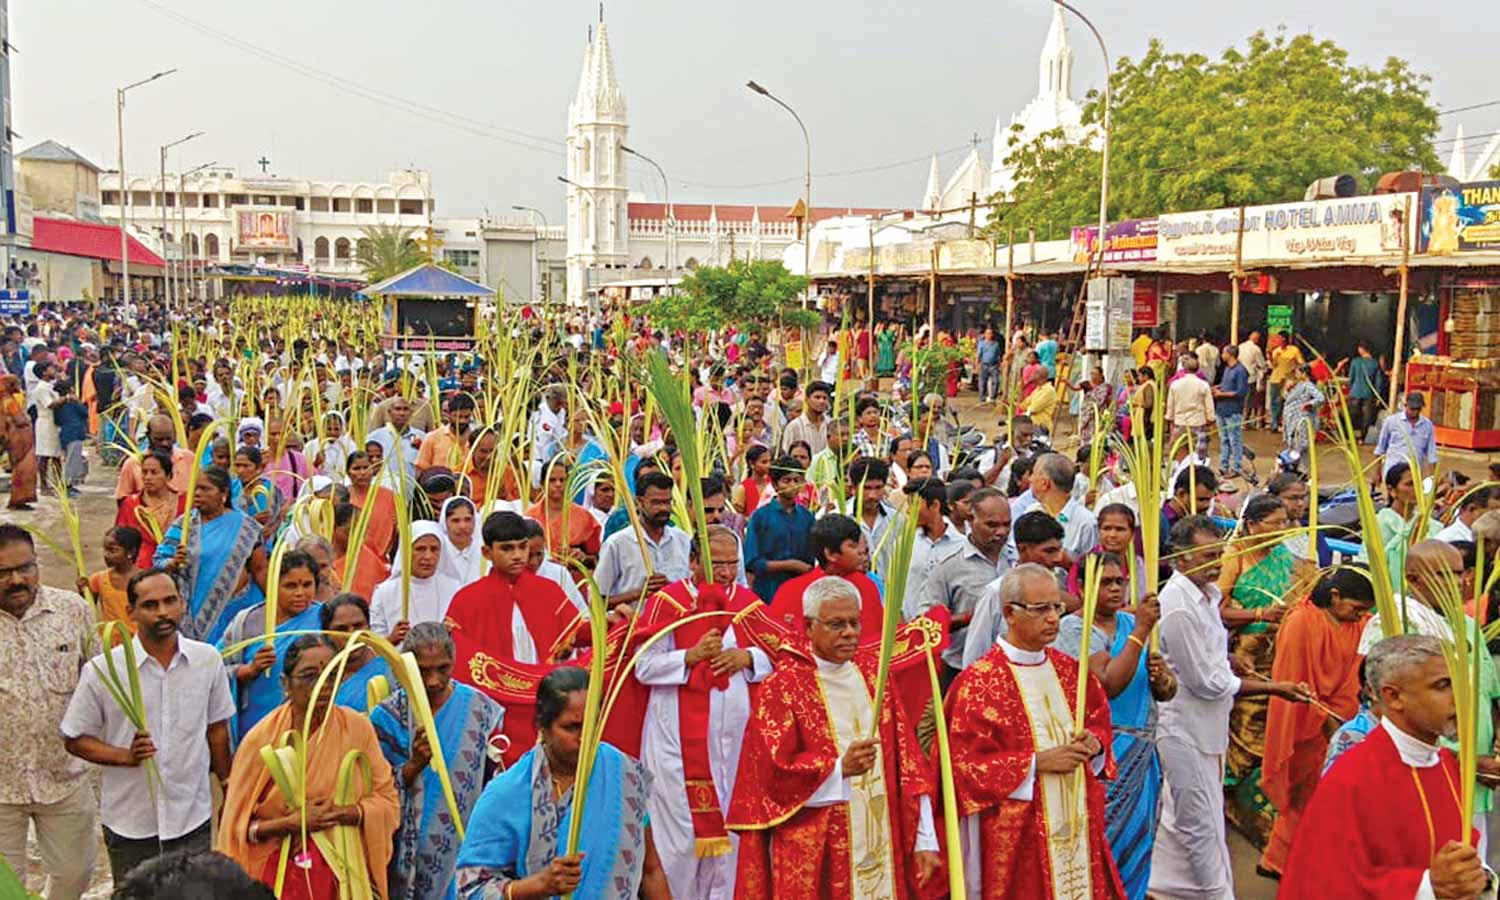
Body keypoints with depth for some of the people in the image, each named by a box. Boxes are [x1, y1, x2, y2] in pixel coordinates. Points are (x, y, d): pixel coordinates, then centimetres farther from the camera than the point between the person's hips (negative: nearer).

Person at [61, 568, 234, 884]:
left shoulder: (208, 660, -2)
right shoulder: (102, 670, -9)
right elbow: (75, 739, -2)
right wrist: (126, 756, -18)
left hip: (194, 821, 1)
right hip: (129, 826, -1)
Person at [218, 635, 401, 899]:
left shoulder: (357, 728, -9)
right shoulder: (260, 740, -11)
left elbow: (388, 802, -5)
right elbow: (237, 827, -8)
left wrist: (342, 813, -20)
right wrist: (291, 823, -21)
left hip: (342, 874, 1)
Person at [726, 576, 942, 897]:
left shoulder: (872, 674, 7)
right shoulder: (781, 688, -7)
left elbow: (907, 761, 6)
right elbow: (775, 774, -12)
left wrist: (925, 841, 2)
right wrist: (840, 768, -26)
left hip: (882, 847, 4)